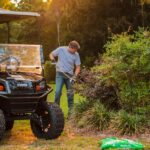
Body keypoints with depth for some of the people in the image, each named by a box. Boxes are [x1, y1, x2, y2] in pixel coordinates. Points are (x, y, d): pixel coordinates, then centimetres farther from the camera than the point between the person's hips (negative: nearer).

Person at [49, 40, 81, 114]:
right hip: (60, 74, -2)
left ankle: (71, 109, 14)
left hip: (70, 75, 2)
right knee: (58, 91, -13)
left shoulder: (76, 55, -2)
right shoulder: (61, 49, -6)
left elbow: (78, 67, 1)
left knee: (70, 93, 5)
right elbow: (51, 54, 7)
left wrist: (75, 75, -15)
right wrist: (52, 58, -16)